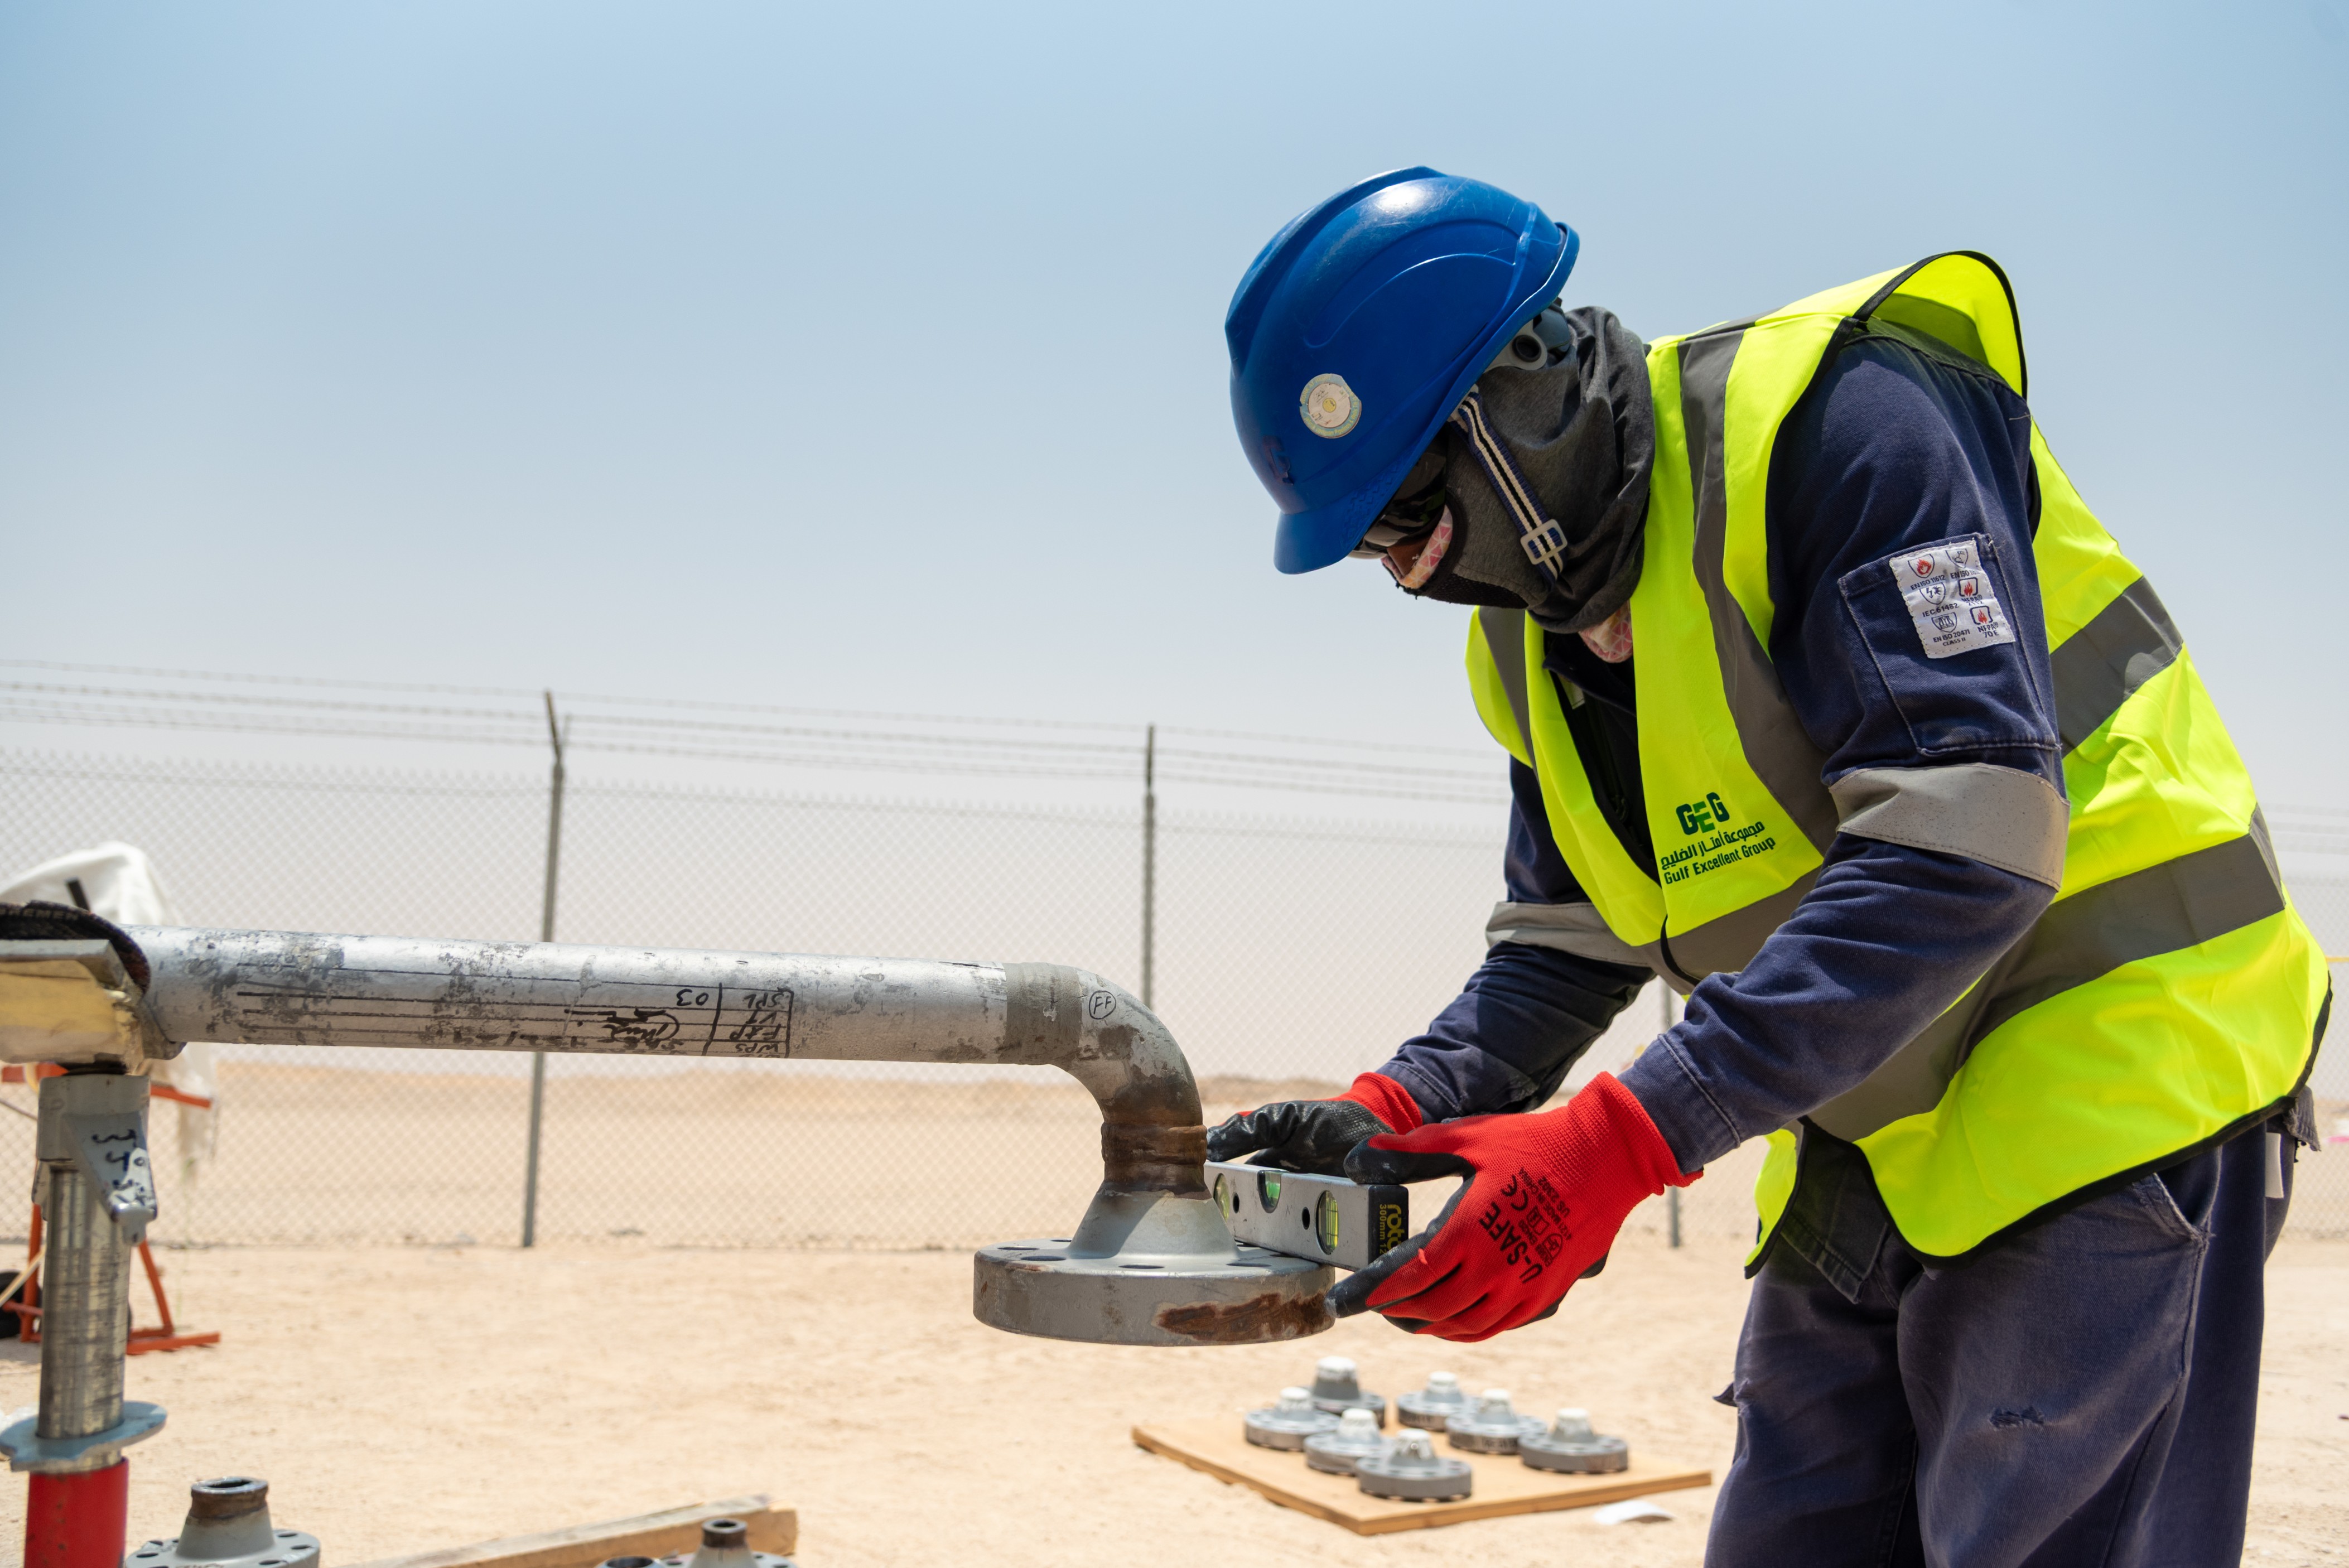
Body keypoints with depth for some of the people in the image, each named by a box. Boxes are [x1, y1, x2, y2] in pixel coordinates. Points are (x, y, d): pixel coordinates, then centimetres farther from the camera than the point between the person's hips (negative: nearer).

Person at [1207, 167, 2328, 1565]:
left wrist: (1623, 1141, -33)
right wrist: (1395, 1113, -9)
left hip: (2104, 1091, -8)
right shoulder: (1537, 637, 6)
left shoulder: (1834, 419, -20)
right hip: (1870, 1159, 8)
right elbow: (1567, 947, 11)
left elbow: (1961, 844, -29)